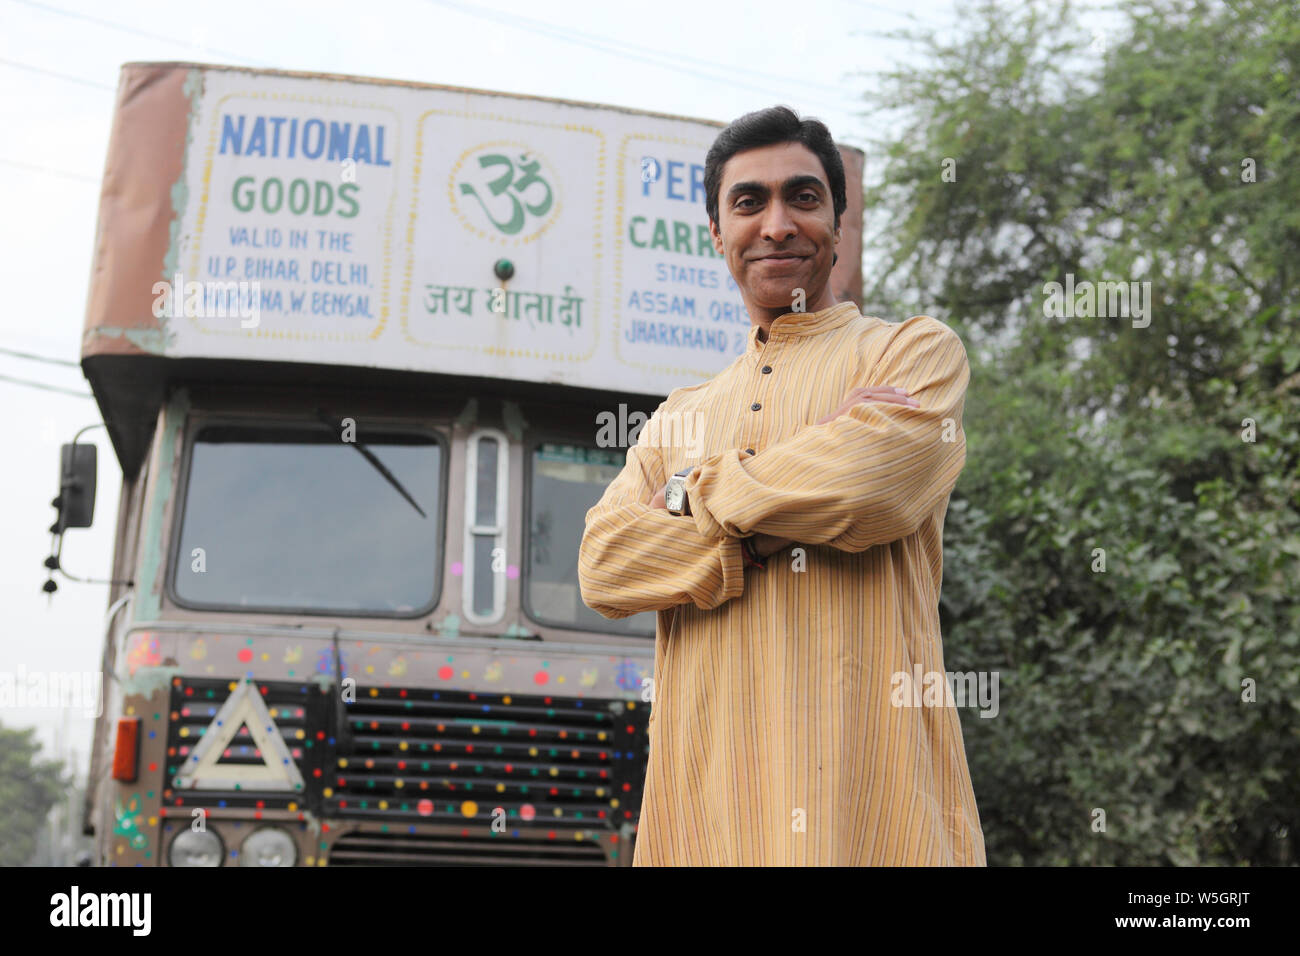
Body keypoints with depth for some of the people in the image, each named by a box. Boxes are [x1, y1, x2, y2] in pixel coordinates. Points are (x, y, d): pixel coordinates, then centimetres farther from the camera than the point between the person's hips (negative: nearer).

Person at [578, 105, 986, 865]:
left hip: (869, 780, -3)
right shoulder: (680, 417, 20)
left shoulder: (918, 350, 7)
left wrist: (701, 493, 1)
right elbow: (603, 566, 5)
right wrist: (766, 527, -9)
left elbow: (875, 484, -14)